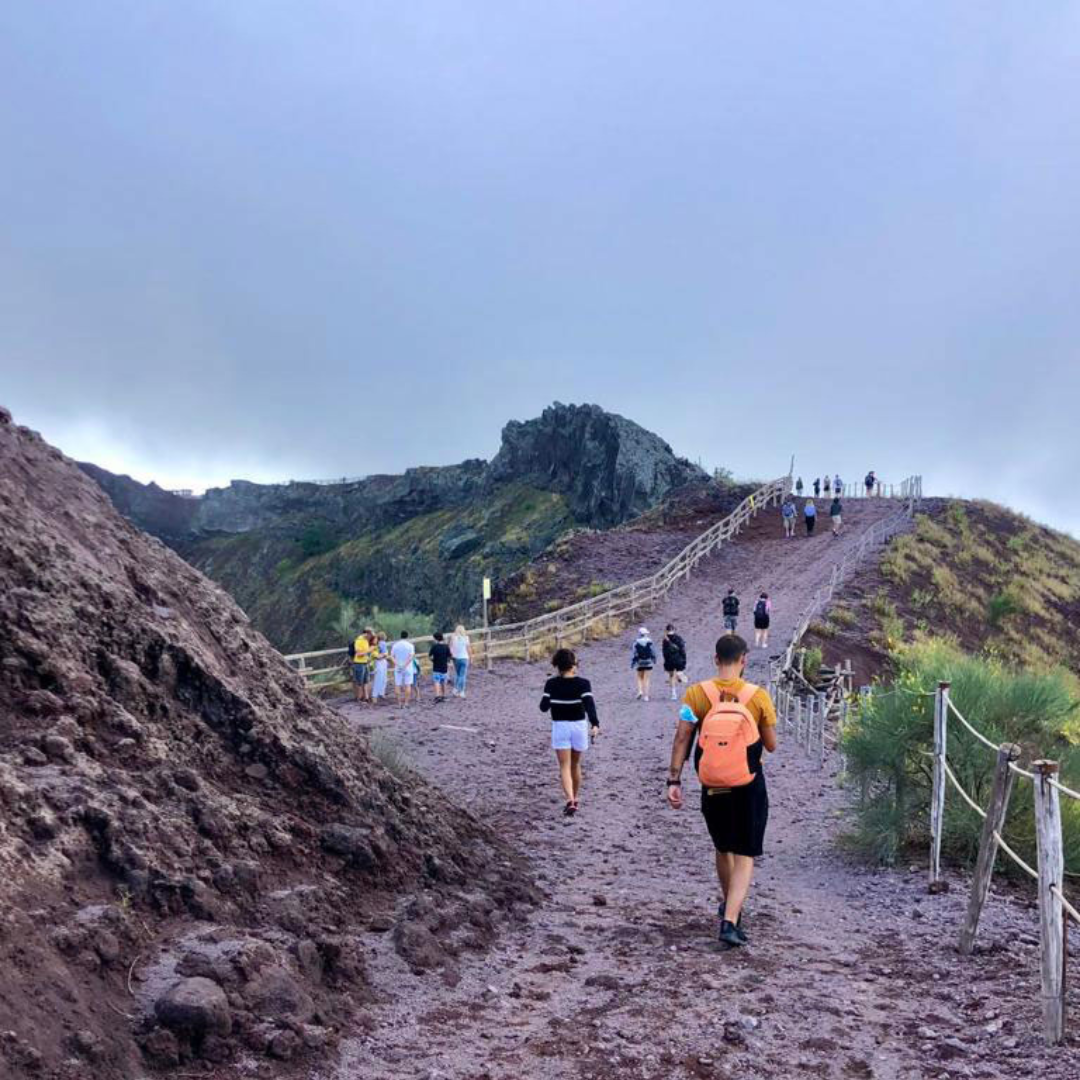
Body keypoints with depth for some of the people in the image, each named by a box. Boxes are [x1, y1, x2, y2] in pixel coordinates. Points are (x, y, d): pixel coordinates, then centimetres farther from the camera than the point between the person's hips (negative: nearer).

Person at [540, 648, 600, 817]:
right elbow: (589, 705, -21)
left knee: (564, 767, -2)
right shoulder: (582, 684, -9)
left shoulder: (551, 684, -6)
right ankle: (574, 800, 29)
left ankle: (570, 800, -21)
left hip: (560, 727, -1)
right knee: (575, 765, 18)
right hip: (579, 726, 1)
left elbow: (544, 707, -1)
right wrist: (595, 724, -29)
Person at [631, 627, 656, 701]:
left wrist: (632, 663, 1)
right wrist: (654, 661, 15)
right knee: (646, 680, 5)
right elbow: (653, 652, -1)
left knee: (639, 678, 18)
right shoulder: (650, 642, -7)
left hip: (639, 663, 0)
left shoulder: (636, 643, -8)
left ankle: (640, 691, -3)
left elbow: (634, 654, -7)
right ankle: (646, 696, 1)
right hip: (648, 663, 0)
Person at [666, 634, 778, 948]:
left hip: (712, 788, 2)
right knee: (745, 856, 4)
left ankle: (729, 906, 43)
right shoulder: (758, 697, -10)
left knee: (723, 849, 23)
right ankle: (730, 921, -10)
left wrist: (674, 781, -6)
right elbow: (771, 745, -3)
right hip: (750, 788, -2)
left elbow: (681, 739, -10)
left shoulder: (696, 694, -7)